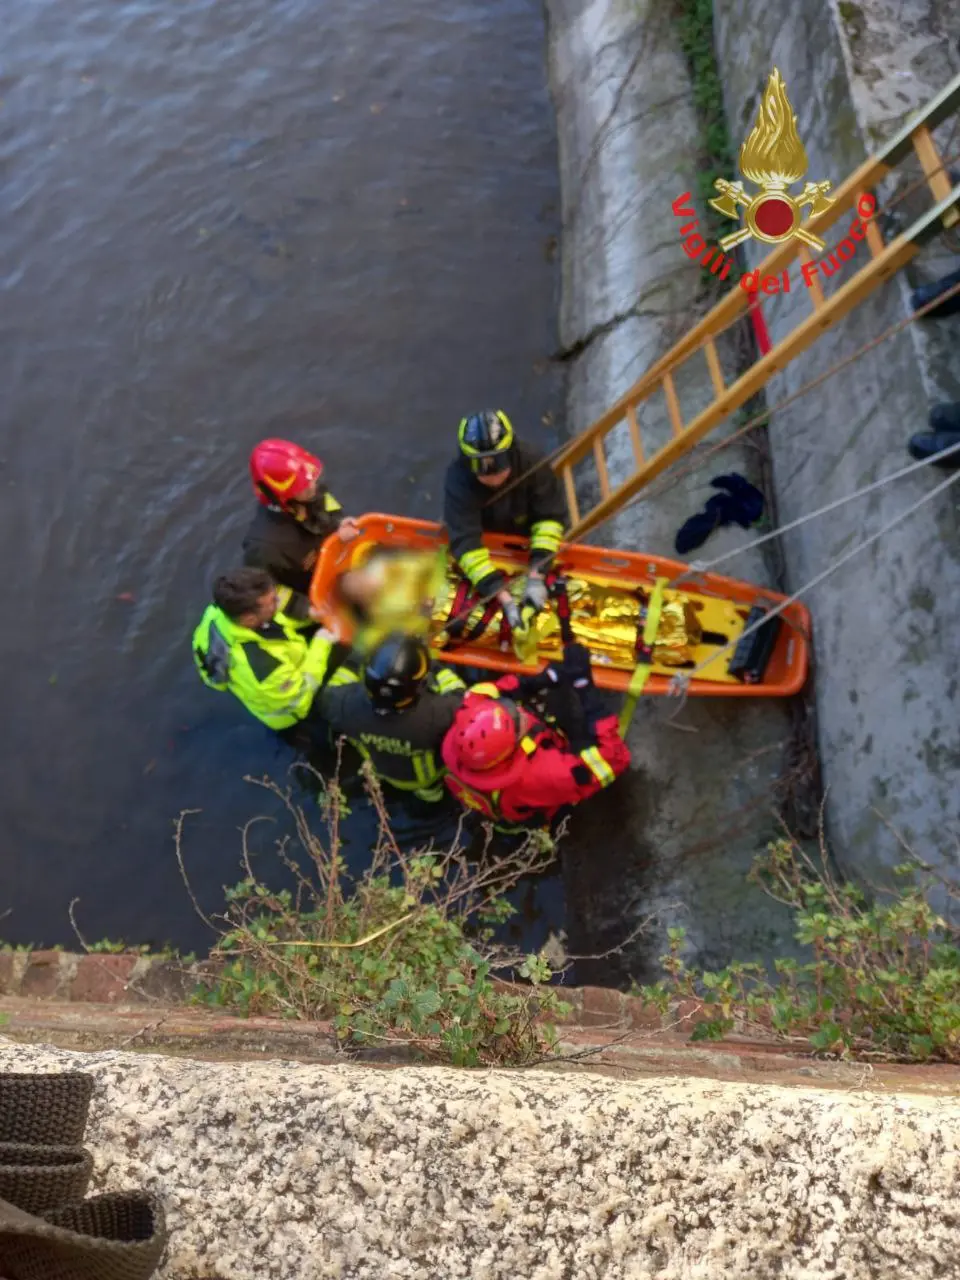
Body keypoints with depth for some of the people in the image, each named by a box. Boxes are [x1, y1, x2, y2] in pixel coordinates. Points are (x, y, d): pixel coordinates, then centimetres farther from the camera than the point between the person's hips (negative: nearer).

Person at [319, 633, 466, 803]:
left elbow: (327, 697, -11)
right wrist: (436, 669, -15)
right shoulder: (435, 714, -46)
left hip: (380, 770, 3)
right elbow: (458, 698, -22)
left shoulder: (347, 703, -37)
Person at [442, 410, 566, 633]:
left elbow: (550, 516, -28)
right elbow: (465, 543, -44)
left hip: (524, 538, 1)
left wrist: (536, 577, -39)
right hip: (483, 539, -1)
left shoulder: (532, 461, -37)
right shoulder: (458, 478, -40)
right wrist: (505, 600, -52)